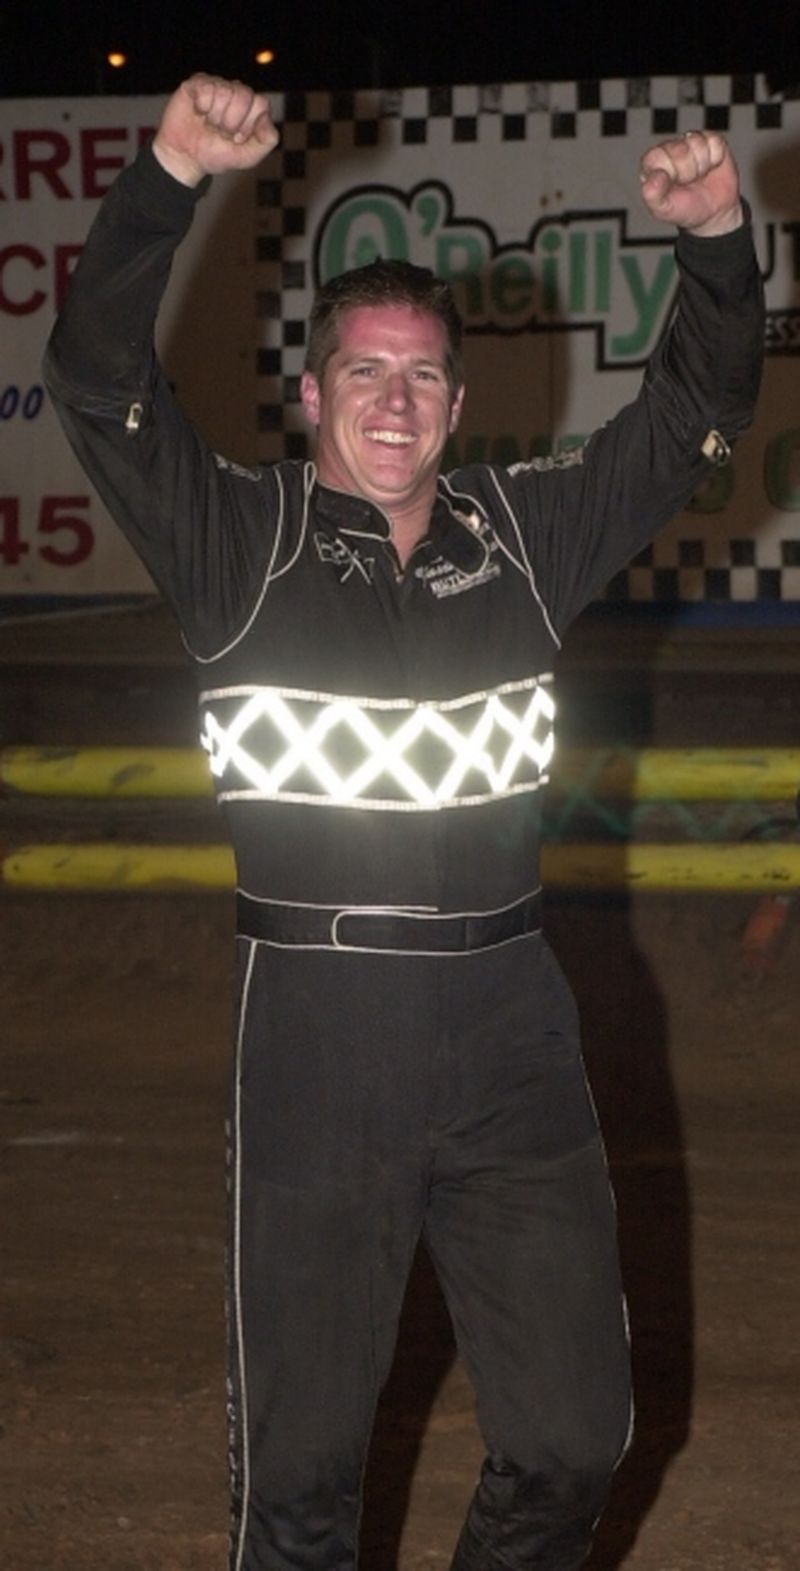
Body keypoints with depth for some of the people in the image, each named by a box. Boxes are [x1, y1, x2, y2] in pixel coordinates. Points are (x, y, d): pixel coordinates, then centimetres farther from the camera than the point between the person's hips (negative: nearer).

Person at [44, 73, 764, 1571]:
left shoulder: (525, 530, 9)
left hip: (509, 1023, 3)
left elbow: (695, 410, 10)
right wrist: (169, 178, -22)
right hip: (314, 1029, -3)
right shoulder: (241, 537, 1)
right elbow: (94, 379, -10)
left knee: (575, 1429, 9)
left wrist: (717, 241, -8)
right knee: (301, 1450, 7)